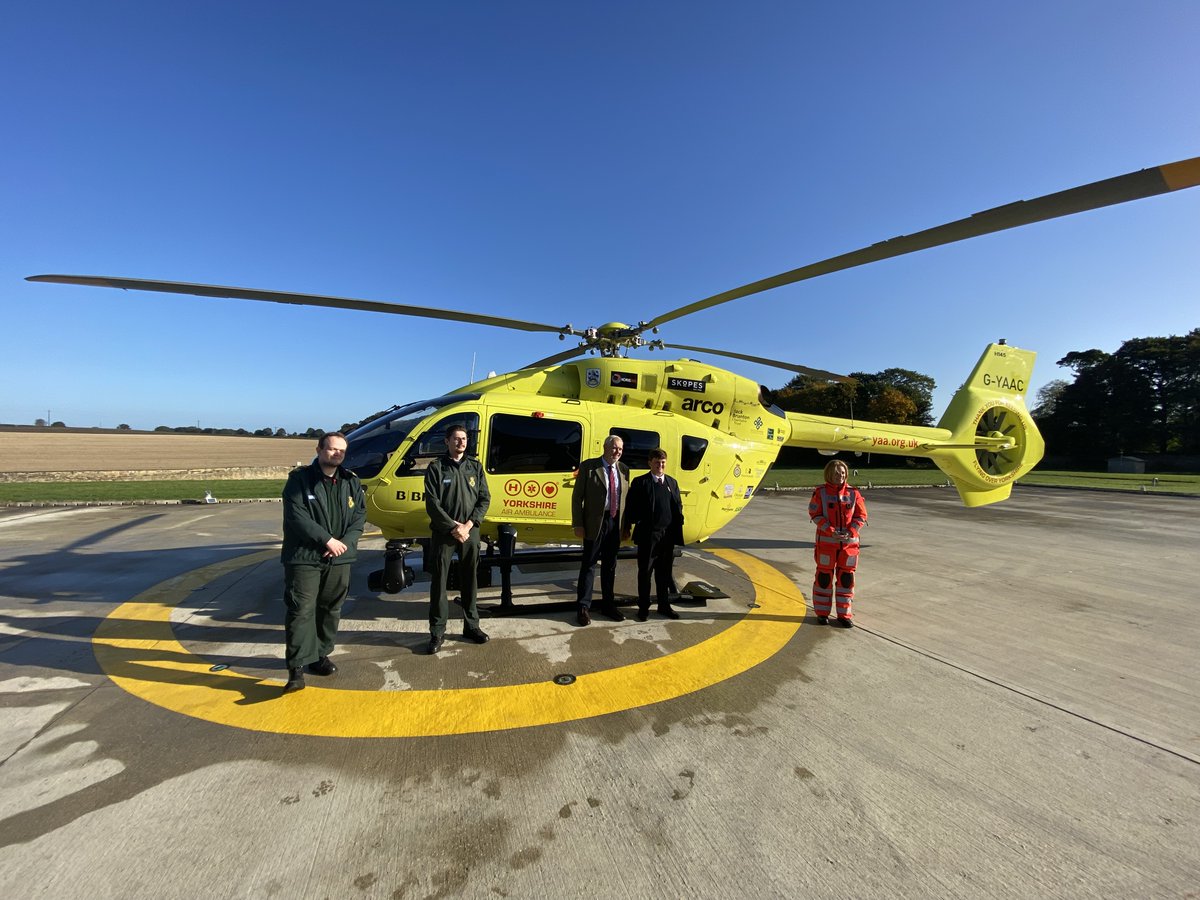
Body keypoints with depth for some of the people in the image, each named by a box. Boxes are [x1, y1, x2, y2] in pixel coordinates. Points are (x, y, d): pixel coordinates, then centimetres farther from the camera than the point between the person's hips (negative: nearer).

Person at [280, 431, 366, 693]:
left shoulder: (352, 482, 8)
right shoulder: (300, 479, -5)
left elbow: (359, 515, 5)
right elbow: (296, 517, -14)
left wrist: (345, 543, -10)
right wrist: (328, 540, -17)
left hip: (339, 559, 5)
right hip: (304, 557, -4)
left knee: (331, 609, 14)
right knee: (301, 610, -6)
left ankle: (321, 654, 29)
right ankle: (297, 667, 1)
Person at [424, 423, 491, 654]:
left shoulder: (475, 466, 7)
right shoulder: (436, 468, -1)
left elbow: (484, 499, 2)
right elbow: (432, 503, -8)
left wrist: (468, 525, -9)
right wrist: (454, 527, -14)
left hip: (470, 532, 3)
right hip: (443, 533, -3)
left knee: (470, 581, 12)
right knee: (439, 581, 2)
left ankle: (471, 625, 25)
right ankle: (437, 632, 13)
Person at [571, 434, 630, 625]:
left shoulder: (624, 469, 7)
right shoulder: (588, 466, -5)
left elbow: (625, 499, 9)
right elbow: (577, 497, -6)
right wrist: (578, 524, -12)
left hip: (615, 523, 4)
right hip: (594, 523, -4)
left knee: (610, 566, 14)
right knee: (588, 565, 3)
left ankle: (608, 604, 28)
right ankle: (584, 607, 15)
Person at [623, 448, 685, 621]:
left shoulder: (672, 482, 11)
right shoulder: (640, 482, -3)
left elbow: (678, 507, 13)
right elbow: (631, 506, -5)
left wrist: (678, 530, 7)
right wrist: (628, 526, -10)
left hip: (668, 535, 4)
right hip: (647, 535, -4)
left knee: (664, 573, 14)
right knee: (645, 573, 7)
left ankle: (664, 605, 28)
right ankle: (643, 607, 19)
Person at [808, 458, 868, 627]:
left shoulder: (854, 493, 2)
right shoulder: (821, 492, -4)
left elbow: (861, 516, 4)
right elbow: (815, 514, -6)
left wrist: (850, 532, -11)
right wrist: (831, 532, -17)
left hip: (849, 542, 2)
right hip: (826, 541, -2)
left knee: (846, 577, 8)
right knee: (824, 576, 6)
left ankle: (844, 614, 21)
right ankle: (822, 612, 20)